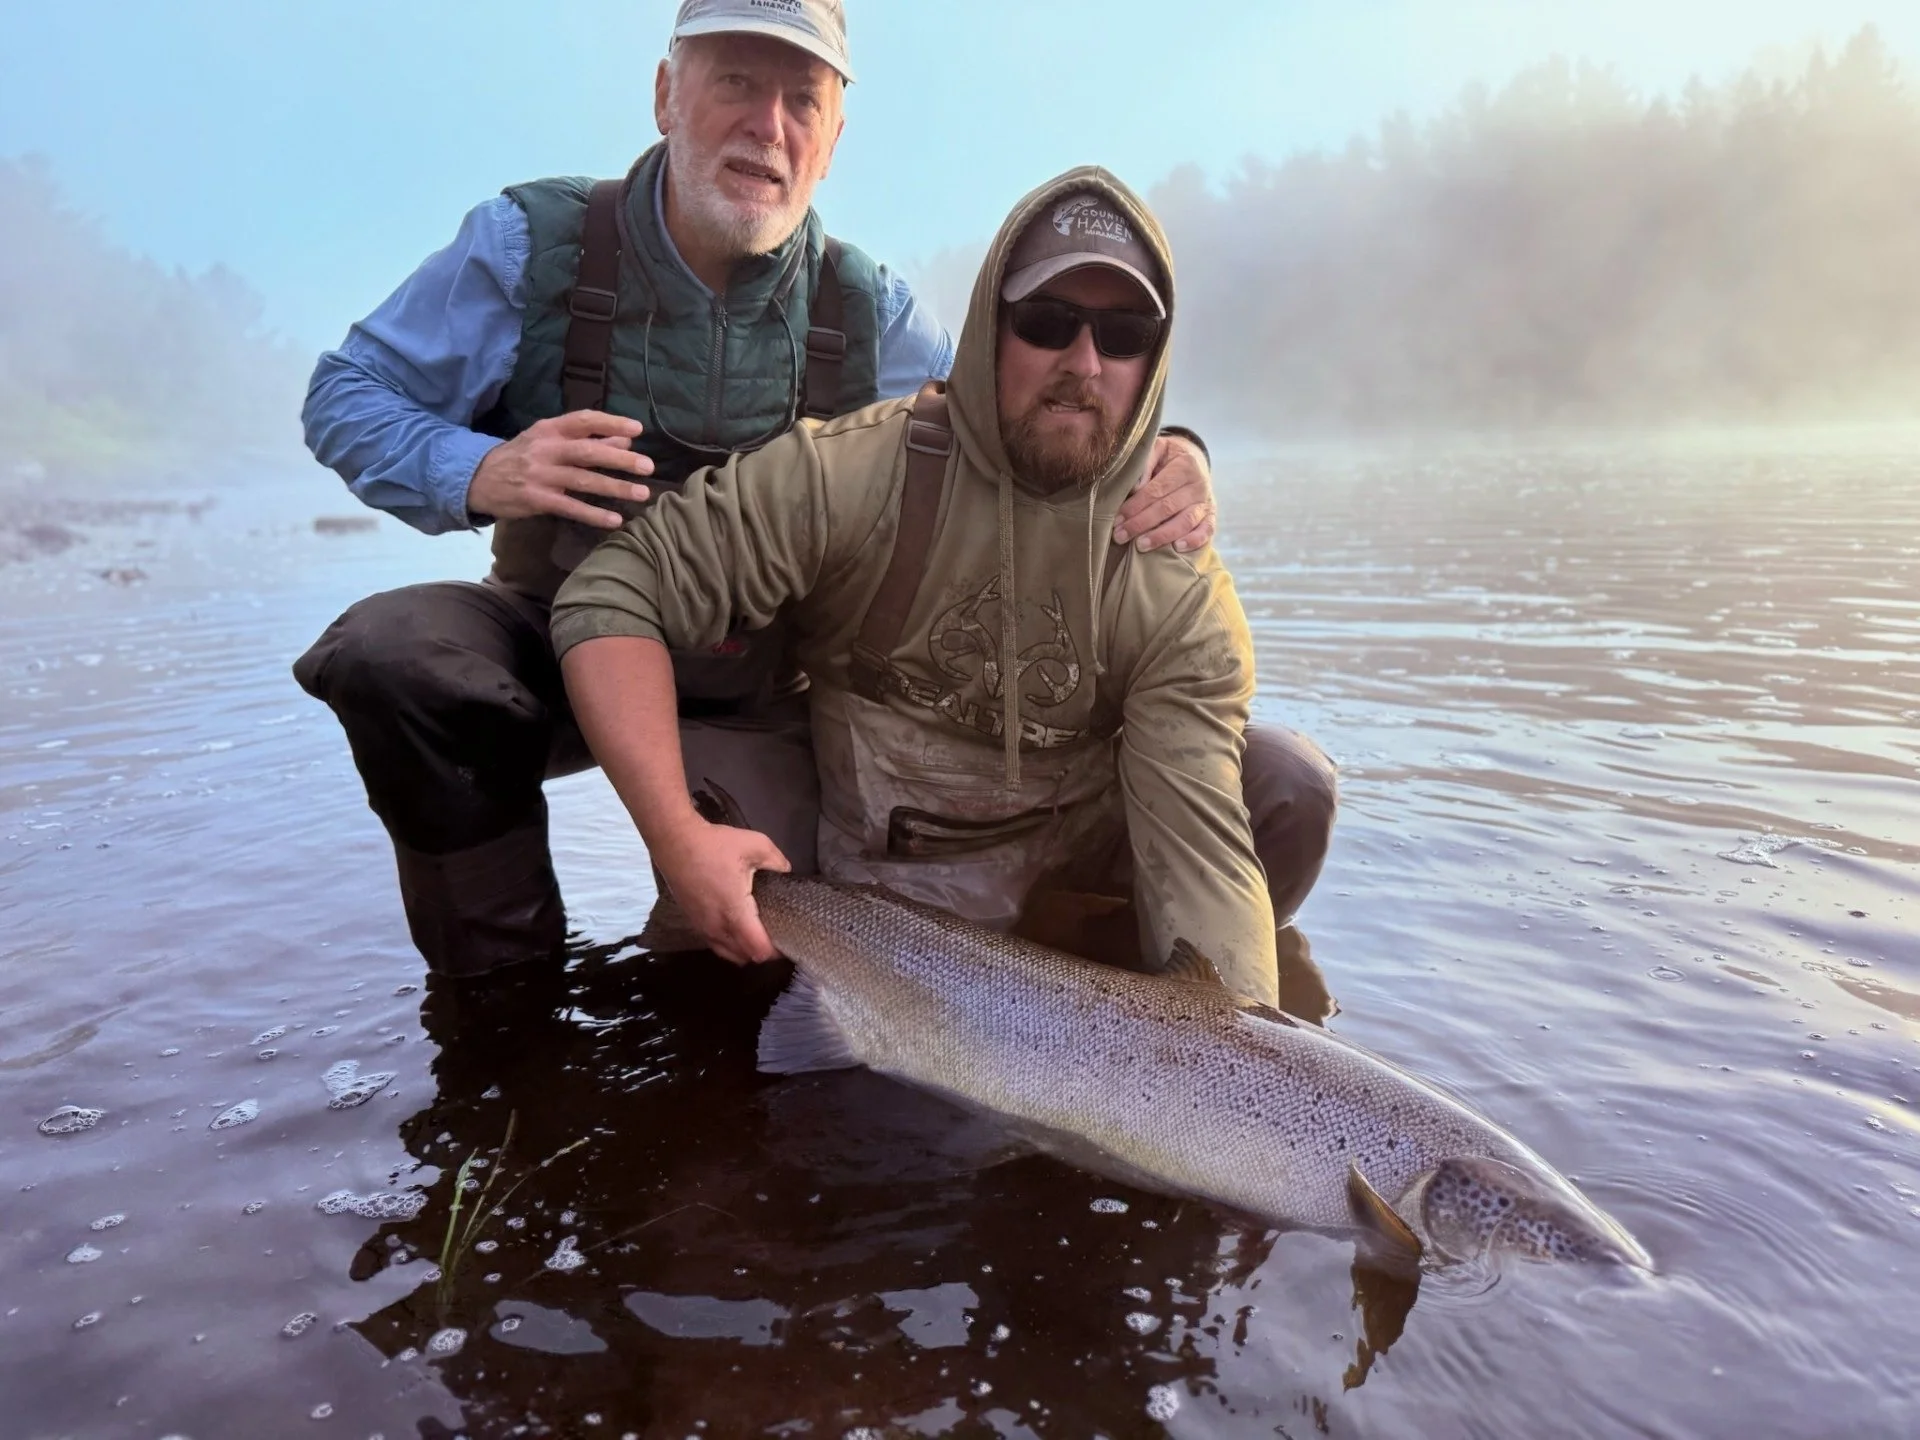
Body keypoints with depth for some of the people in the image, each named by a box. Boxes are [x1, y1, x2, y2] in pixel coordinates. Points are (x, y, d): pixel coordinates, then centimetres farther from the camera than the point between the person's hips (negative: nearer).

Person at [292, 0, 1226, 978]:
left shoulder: (863, 312, -6)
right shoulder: (535, 241, -11)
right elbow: (346, 394, -6)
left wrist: (1164, 458, -24)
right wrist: (478, 475, -29)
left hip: (750, 702, 1)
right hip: (556, 647, 0)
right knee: (386, 649, -30)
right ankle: (501, 977, -6)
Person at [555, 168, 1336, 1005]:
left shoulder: (1180, 595, -14)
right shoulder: (849, 474, -20)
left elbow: (1198, 840, -21)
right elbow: (612, 597, -21)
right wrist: (681, 838, -31)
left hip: (1067, 853, 2)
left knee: (1288, 779, -15)